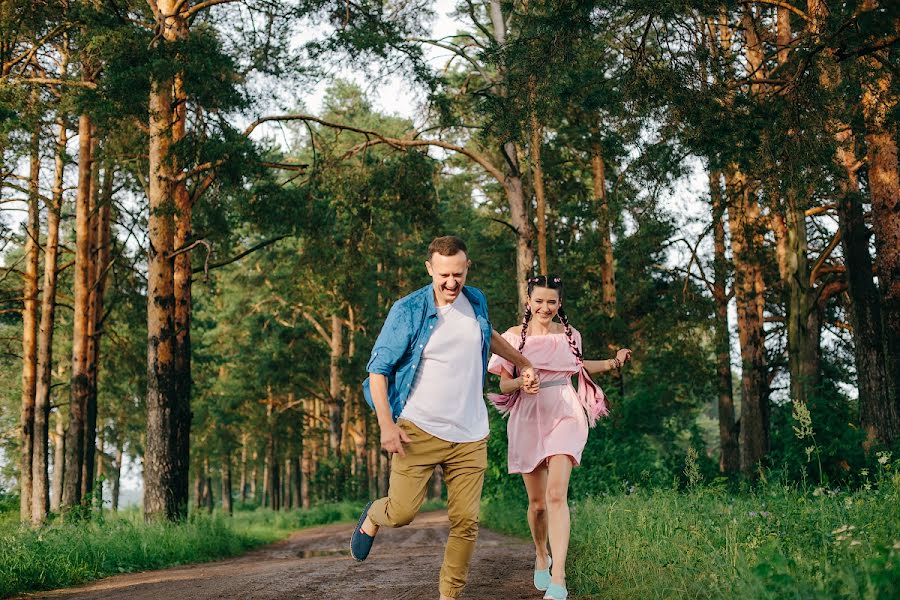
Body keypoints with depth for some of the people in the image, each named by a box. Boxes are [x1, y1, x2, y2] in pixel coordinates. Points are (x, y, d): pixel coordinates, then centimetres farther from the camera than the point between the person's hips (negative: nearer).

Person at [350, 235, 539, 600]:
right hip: (418, 430, -4)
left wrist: (522, 363, 32)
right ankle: (372, 518, 28)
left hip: (470, 435, 4)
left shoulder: (476, 301, 7)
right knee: (402, 513, -8)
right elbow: (378, 369, -5)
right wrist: (386, 425, -13)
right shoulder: (408, 310, -8)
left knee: (466, 522, -2)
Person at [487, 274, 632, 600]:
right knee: (537, 501, 9)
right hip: (528, 419, 0)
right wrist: (521, 381, -20)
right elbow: (503, 384, 1)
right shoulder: (514, 336, 1)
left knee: (556, 494, -18)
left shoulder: (569, 334, 8)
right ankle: (541, 557, 38)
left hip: (564, 416, 0)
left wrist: (613, 362, 16)